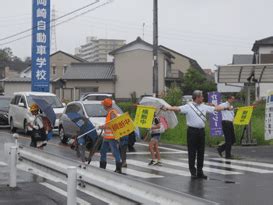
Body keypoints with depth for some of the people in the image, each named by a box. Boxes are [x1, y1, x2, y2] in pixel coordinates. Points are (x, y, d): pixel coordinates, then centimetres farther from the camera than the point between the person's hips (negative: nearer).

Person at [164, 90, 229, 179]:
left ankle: (200, 172, 17)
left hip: (201, 131, 5)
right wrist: (168, 108, -35)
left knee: (201, 152, 9)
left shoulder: (204, 107, 10)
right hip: (192, 131, -5)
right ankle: (193, 172, 7)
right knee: (192, 152, 0)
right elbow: (178, 108, -19)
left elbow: (215, 108, 16)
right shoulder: (188, 107, -7)